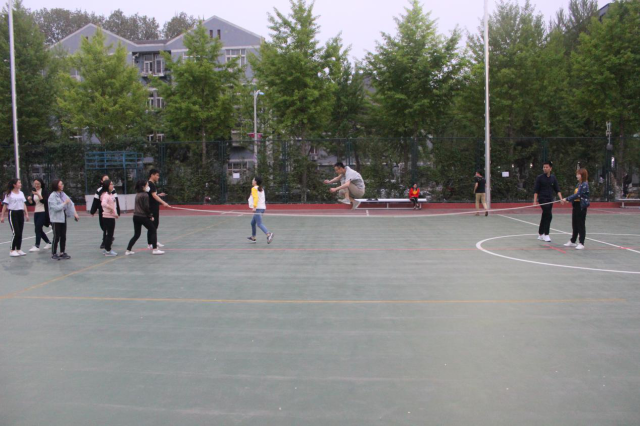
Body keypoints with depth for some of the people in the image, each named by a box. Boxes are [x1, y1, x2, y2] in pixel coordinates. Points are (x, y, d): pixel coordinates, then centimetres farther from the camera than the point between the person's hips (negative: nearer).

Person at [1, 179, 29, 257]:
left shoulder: (21, 193, 11)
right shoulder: (9, 194, -6)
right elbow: (5, 205, -5)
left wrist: (26, 214, 9)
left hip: (21, 213, 6)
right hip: (13, 213, -6)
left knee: (20, 233, 7)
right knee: (16, 233, -9)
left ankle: (18, 250, 15)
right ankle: (12, 251, 2)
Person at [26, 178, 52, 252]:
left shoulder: (44, 191, -7)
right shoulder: (33, 191, 11)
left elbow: (44, 201, -18)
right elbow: (32, 203, 15)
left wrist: (38, 194, -28)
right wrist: (29, 199, -6)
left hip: (43, 212, -7)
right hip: (36, 212, 7)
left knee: (38, 229, -12)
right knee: (39, 230, 11)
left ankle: (37, 246, -9)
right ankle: (48, 243, 26)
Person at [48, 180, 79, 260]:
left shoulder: (63, 194, 7)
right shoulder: (52, 196, -12)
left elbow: (70, 203, 7)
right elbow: (55, 207, -20)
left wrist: (74, 213, -1)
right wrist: (65, 203, -15)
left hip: (63, 218, 6)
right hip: (56, 219, -6)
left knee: (63, 236, 11)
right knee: (56, 237, -1)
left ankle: (62, 252, 21)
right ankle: (54, 254, 10)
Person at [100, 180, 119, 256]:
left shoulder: (111, 194, 14)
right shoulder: (106, 194, -15)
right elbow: (103, 203, -33)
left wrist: (115, 213, 7)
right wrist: (111, 208, -23)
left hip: (111, 216, 9)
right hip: (108, 217, -9)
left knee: (109, 234, 16)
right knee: (110, 234, -3)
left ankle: (106, 249, 25)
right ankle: (108, 251, 5)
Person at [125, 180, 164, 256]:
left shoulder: (137, 194, 12)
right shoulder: (145, 195, -12)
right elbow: (146, 207, -15)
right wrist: (150, 216, -5)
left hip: (136, 216, 8)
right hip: (143, 216, -7)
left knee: (136, 234, 13)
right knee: (153, 230, 6)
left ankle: (128, 250, 11)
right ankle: (155, 249, 3)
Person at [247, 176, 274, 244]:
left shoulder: (254, 188, -8)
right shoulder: (261, 189, 16)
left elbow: (256, 198, -22)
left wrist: (254, 206, -31)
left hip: (257, 208, -9)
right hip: (262, 208, 9)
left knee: (259, 224, -16)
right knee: (253, 223, 21)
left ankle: (268, 234, -34)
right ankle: (253, 238, 29)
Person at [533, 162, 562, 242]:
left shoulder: (553, 178, 9)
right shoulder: (540, 178, -3)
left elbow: (557, 190, 10)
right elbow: (536, 190, -4)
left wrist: (561, 198, -4)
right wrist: (535, 201, -11)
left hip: (550, 200, 5)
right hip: (542, 199, -5)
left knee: (545, 217, 10)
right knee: (549, 216, -16)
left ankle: (540, 234, 21)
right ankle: (546, 234, -8)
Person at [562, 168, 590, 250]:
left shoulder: (585, 185, -14)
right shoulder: (578, 184, 12)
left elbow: (578, 195, -21)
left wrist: (567, 199, -21)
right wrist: (567, 199, 1)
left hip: (582, 206, -8)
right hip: (576, 205, 8)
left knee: (581, 225, -3)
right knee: (574, 225, 15)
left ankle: (581, 243, 3)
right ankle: (572, 241, 24)